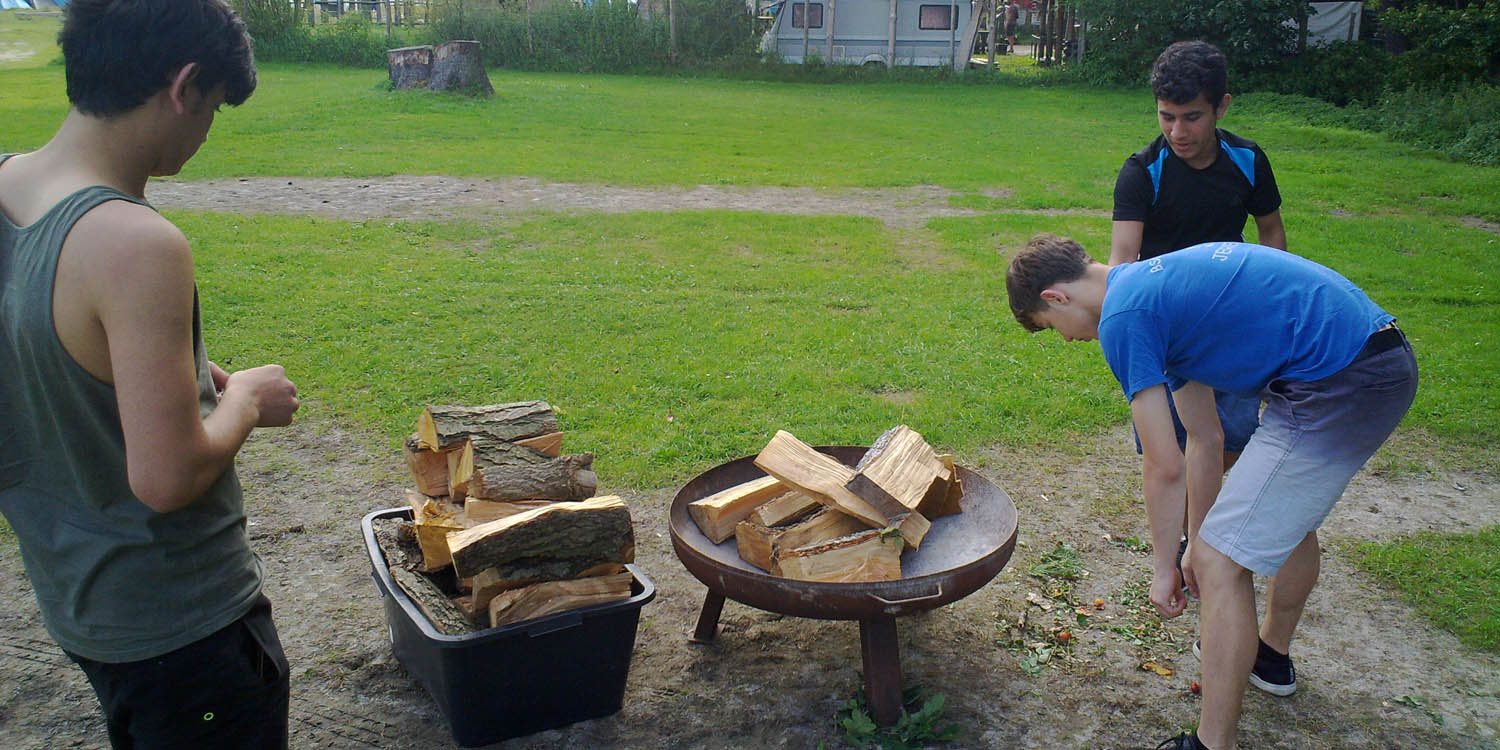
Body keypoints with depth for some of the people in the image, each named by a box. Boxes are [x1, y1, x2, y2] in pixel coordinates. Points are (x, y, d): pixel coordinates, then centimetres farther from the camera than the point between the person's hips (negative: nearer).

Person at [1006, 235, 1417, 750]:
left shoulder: (1123, 316, -9)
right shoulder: (1160, 284, 20)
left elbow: (1165, 467, -7)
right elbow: (1205, 439, 24)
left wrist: (1164, 567, 7)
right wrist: (1198, 544, 28)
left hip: (1337, 387, -11)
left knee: (1222, 564, -5)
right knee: (1290, 511, 32)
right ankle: (1273, 656, 54)